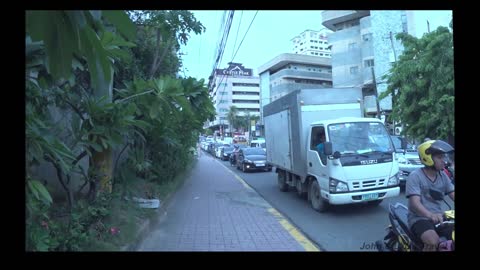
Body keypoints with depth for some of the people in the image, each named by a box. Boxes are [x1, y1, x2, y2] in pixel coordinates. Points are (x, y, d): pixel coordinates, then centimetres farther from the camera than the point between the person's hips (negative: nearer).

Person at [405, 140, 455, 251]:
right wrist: (430, 214, -38)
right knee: (433, 241, -30)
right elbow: (415, 203, -20)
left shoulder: (443, 175, 9)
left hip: (438, 217, 6)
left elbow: (453, 195, 3)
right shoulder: (415, 176, -12)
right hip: (420, 218, -6)